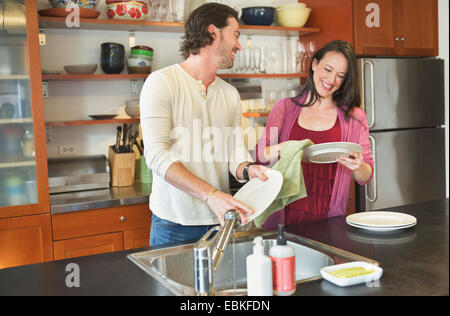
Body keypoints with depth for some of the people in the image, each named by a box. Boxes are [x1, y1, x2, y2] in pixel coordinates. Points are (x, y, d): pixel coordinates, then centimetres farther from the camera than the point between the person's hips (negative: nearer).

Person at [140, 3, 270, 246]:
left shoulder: (231, 94, 11)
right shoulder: (162, 82, -8)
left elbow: (236, 153, 7)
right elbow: (156, 155, -18)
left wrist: (249, 170, -17)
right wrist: (211, 195, -29)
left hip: (219, 219, 5)